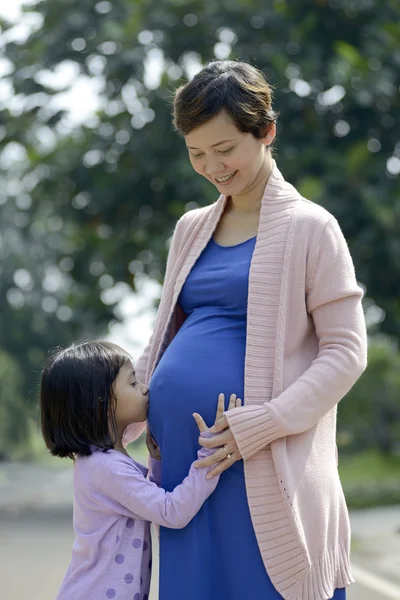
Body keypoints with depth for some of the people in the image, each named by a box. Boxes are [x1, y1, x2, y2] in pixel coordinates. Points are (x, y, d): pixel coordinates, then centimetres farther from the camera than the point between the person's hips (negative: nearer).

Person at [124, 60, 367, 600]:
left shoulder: (309, 228, -2)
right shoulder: (192, 229, 16)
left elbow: (346, 351, -7)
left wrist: (262, 424, -17)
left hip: (263, 469, -5)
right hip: (181, 456, 6)